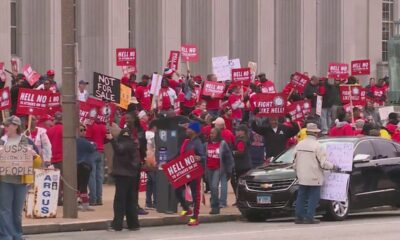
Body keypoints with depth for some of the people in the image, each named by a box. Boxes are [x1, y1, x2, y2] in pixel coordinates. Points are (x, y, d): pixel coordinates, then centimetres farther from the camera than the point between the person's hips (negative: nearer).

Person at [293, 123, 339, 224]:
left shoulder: (299, 145, 6)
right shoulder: (317, 146, -13)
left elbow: (295, 162, 10)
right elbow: (324, 163, -14)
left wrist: (297, 171, 24)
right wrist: (334, 167, 0)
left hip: (302, 178, 5)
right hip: (314, 178, -5)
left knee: (301, 197, 12)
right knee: (313, 198, 1)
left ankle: (299, 217, 11)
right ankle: (310, 217, -1)